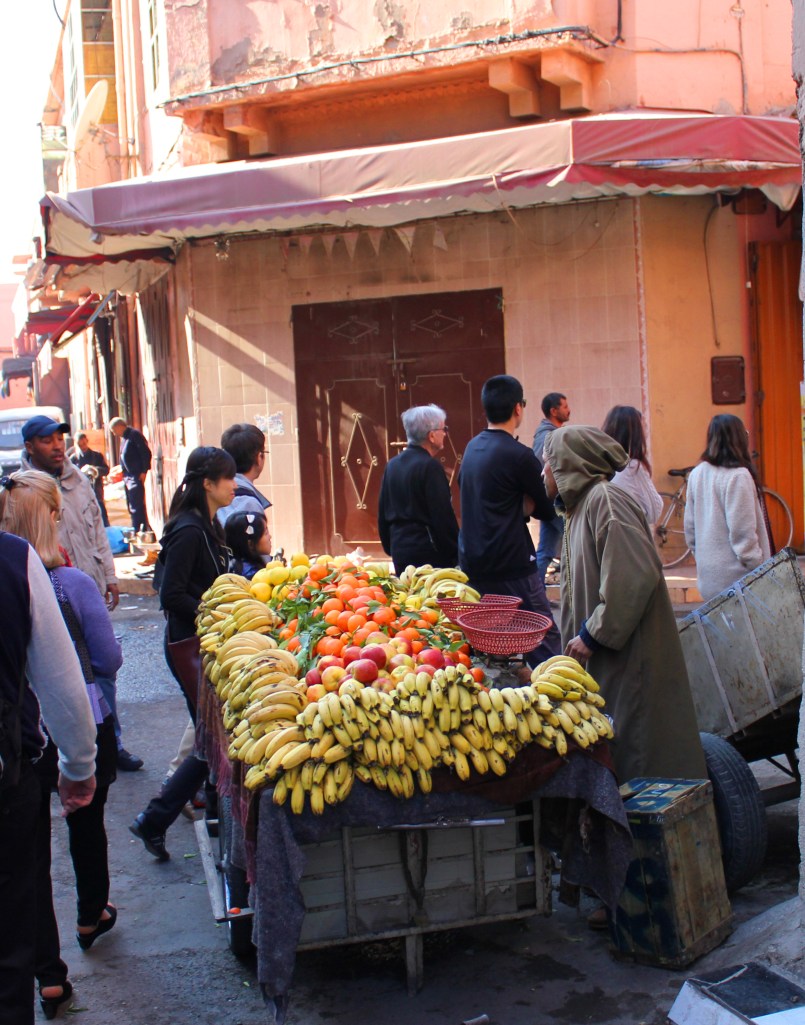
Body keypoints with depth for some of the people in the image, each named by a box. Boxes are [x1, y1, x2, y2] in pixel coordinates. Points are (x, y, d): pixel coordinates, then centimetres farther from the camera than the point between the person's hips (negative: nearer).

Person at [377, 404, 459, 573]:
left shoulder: (392, 465, 10)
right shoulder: (430, 466, -13)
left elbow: (383, 514, 14)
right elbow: (444, 516, -14)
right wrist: (456, 554, -7)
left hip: (399, 549, 7)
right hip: (428, 552, -7)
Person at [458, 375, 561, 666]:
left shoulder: (472, 448, 10)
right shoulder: (519, 456, -14)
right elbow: (547, 511, -5)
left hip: (472, 563, 8)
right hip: (511, 566, -8)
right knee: (545, 638, -3)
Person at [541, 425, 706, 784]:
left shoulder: (604, 499, -14)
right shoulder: (578, 505, 16)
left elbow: (635, 576, -23)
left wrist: (593, 635, -18)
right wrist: (579, 638, 15)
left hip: (629, 657, -9)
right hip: (601, 660, 9)